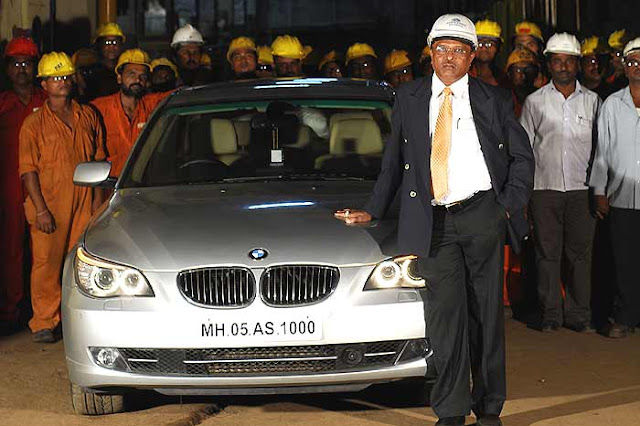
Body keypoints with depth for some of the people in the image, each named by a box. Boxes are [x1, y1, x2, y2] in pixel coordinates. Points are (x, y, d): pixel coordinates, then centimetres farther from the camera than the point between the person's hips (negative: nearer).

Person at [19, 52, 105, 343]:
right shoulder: (34, 123, 0)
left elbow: (98, 159, 15)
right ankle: (44, 323, 6)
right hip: (49, 206, -3)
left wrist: (97, 198, 7)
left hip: (83, 204, 3)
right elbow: (28, 170, -3)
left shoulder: (88, 117, 10)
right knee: (46, 264, -2)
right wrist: (41, 209, -11)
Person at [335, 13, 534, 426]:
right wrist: (373, 210, 15)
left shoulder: (494, 100, 7)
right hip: (433, 222, 1)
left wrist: (511, 204, 0)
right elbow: (394, 161, 19)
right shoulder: (409, 98, 11)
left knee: (486, 313, 4)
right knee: (445, 313, -6)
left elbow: (522, 156, 12)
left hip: (483, 217, 0)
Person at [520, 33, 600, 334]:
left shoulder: (592, 101, 9)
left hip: (581, 188, 1)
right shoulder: (534, 101, 6)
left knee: (580, 253, 3)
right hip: (544, 187, -1)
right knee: (547, 252, 2)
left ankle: (578, 314, 11)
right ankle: (551, 314, 10)